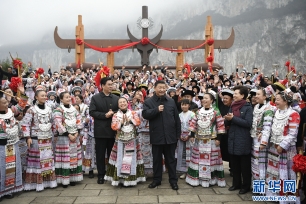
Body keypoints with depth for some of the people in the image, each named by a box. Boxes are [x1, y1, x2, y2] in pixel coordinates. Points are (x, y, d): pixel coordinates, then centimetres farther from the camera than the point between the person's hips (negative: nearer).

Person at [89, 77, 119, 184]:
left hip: (113, 130, 2)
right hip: (100, 130, -2)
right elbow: (92, 112, -7)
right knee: (100, 154, 5)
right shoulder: (95, 98, 1)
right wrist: (105, 115, -16)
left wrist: (113, 113, -14)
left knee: (112, 154, 10)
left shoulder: (116, 98, 9)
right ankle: (101, 175, 16)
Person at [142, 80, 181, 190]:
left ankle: (173, 180, 19)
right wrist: (157, 110, -24)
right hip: (156, 136, -1)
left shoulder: (171, 101, 7)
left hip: (170, 136, 1)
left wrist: (178, 134, 6)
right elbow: (145, 114, -14)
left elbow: (176, 118, 8)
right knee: (157, 159, 11)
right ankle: (157, 179, 24)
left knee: (171, 159, 10)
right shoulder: (148, 101, 1)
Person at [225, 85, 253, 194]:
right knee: (234, 163, 13)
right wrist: (228, 119, -9)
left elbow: (248, 123, -18)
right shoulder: (232, 106, 12)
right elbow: (228, 123, 14)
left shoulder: (248, 107, -8)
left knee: (245, 164, 5)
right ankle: (236, 183, 26)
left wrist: (233, 118, -20)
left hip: (243, 140, -6)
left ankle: (246, 185, 17)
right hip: (233, 139, 6)